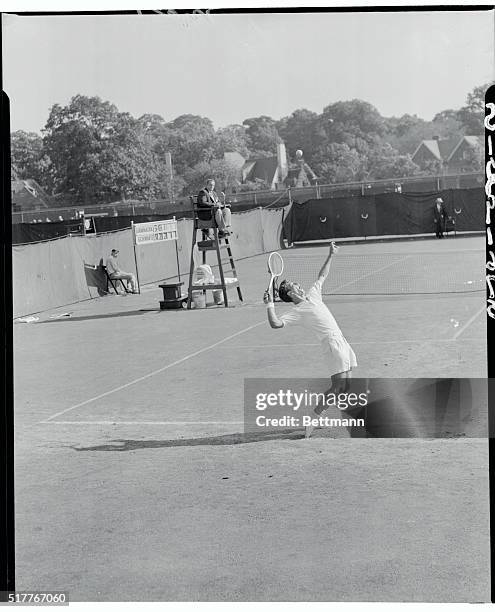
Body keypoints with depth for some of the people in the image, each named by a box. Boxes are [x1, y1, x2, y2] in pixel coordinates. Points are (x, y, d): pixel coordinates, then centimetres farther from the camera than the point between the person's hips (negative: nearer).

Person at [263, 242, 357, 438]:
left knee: (345, 385, 5)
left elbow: (322, 276, 31)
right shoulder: (297, 312, -8)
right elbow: (276, 324, -20)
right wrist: (270, 305, -25)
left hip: (341, 340, 8)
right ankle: (313, 418, -11)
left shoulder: (313, 295, 16)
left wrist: (330, 256, 31)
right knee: (339, 386, -16)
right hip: (331, 343, -8)